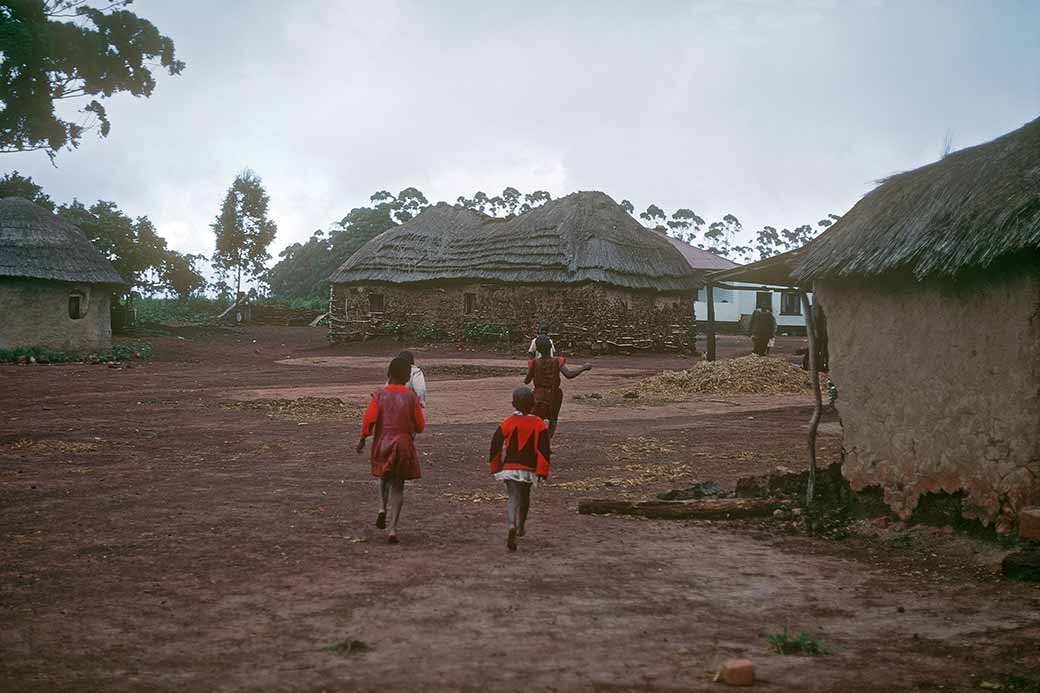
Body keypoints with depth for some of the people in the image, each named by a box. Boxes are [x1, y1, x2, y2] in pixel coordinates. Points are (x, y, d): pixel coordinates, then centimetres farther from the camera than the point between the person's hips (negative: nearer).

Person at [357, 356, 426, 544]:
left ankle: (382, 507, 5)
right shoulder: (411, 398, -5)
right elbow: (420, 426, -2)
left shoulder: (379, 396, -5)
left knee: (385, 477, 29)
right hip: (403, 445, -1)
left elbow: (368, 419, -12)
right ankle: (393, 530, -1)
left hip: (382, 444, 1)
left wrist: (363, 439, 1)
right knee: (398, 486, 7)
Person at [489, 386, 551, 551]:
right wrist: (543, 470, -4)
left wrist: (495, 467, 11)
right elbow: (543, 450, -9)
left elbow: (495, 446, -2)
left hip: (510, 468, -1)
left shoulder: (507, 423, -5)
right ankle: (520, 527, 37)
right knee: (524, 499, 22)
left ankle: (512, 526, -30)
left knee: (513, 498, -4)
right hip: (529, 469, 1)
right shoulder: (539, 425, -5)